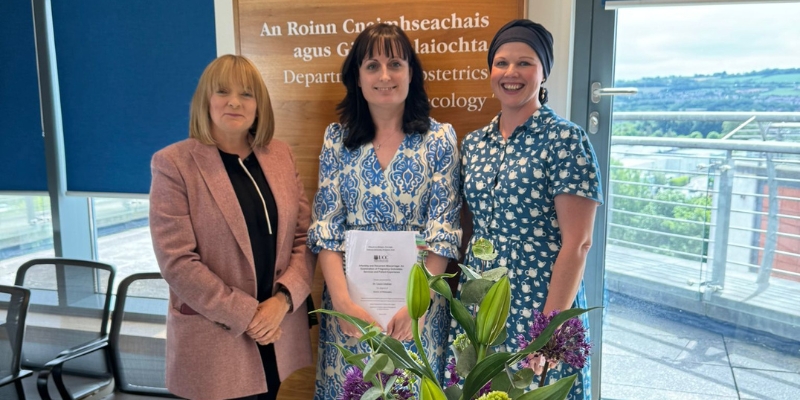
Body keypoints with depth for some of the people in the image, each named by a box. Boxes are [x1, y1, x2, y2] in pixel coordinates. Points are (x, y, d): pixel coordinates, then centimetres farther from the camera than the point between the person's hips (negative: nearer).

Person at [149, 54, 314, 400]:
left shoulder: (280, 155, 5)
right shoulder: (173, 163, -8)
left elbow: (305, 237, 3)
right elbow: (176, 262, -13)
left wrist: (283, 300, -10)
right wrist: (245, 315, -14)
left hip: (279, 332, 4)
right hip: (213, 339, -4)